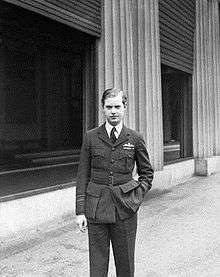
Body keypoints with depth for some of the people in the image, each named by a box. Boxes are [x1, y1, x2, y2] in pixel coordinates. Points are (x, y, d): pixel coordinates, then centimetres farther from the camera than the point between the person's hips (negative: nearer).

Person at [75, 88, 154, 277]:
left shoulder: (135, 139, 2)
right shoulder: (91, 137, 2)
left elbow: (147, 173, 12)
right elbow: (83, 176, 3)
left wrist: (137, 197, -1)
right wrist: (80, 211, 0)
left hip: (125, 209, 0)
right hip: (96, 208, 0)